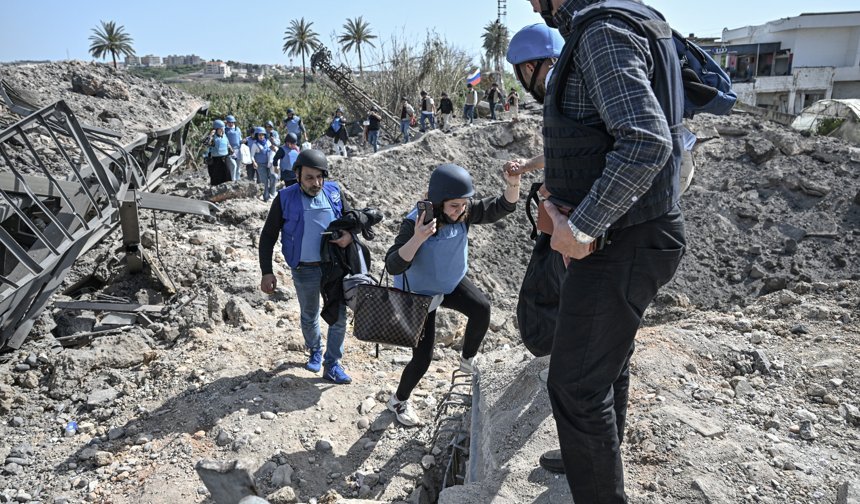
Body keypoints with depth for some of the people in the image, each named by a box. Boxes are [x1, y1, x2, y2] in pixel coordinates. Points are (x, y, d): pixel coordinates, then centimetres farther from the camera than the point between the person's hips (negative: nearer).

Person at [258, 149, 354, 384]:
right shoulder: (285, 198, -10)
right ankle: (315, 351, 44)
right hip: (304, 270, -1)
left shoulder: (334, 192, -5)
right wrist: (267, 272, -8)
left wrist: (349, 235, -15)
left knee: (339, 316, 2)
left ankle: (332, 365, 18)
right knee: (309, 316, 17)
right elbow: (268, 236, -3)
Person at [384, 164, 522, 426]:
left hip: (452, 282, 5)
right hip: (420, 293, -4)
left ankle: (468, 360, 4)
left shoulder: (465, 212, -17)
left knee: (481, 309, -25)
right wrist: (418, 238, -50)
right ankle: (398, 400, 28)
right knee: (423, 358, -1)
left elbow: (501, 208, -15)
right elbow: (393, 266, -36)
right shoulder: (414, 223, -31)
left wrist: (513, 185, -35)